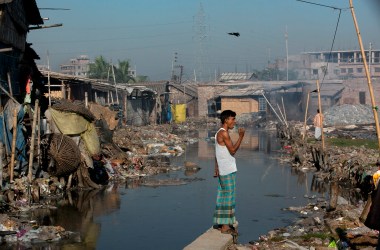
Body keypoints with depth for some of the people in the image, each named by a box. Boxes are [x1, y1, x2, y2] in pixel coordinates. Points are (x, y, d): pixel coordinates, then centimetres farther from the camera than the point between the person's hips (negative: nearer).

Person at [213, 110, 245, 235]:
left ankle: (221, 223, 18)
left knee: (222, 196, 13)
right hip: (228, 171, -10)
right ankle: (225, 226, -4)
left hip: (222, 170, 10)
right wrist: (241, 136, -14)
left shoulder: (219, 133, 14)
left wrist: (216, 168, 21)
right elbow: (233, 150, -17)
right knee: (228, 196, -6)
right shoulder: (224, 133, -16)